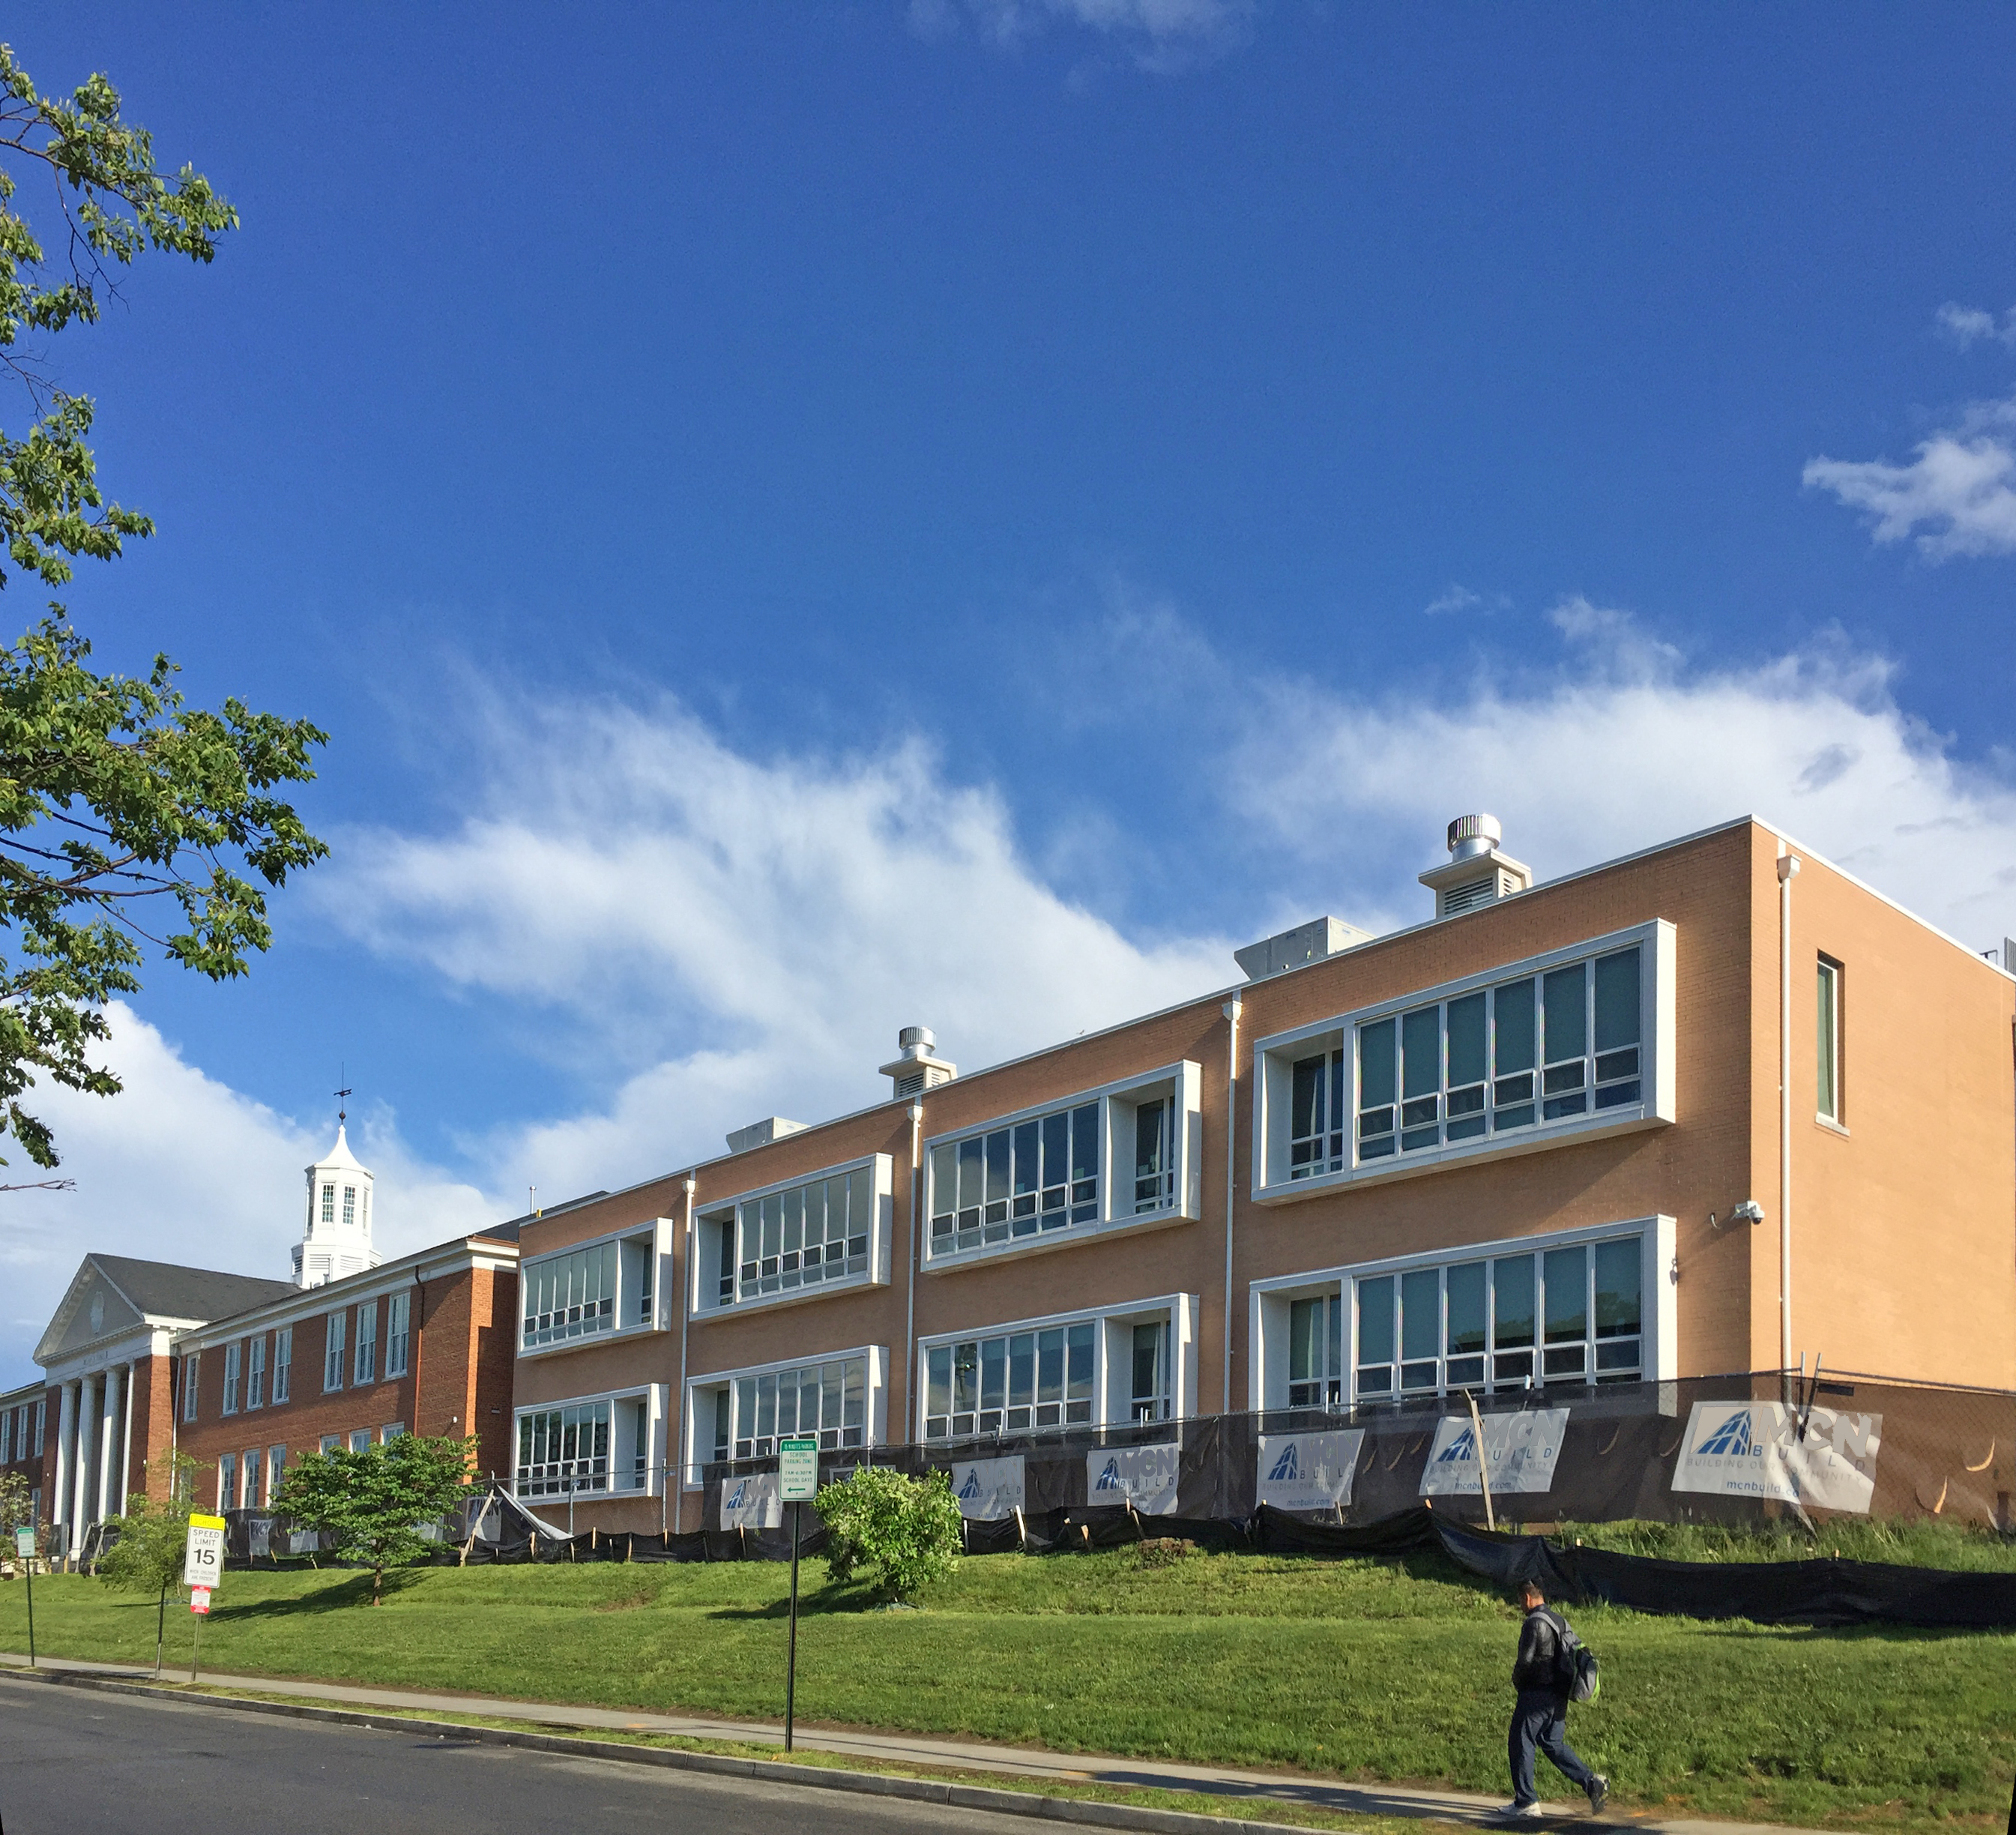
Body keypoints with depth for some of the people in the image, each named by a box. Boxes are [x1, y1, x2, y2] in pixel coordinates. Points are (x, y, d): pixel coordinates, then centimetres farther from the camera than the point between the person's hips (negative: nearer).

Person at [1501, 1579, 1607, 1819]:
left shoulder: (1534, 1623, -14)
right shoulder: (1560, 1621, 13)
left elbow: (1525, 1660, -18)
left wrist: (1517, 1680, 3)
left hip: (1536, 1694, -9)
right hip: (1559, 1695, 9)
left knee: (1520, 1744, 1)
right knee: (1553, 1743, 17)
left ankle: (1526, 1803, 3)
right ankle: (1592, 1783, 3)